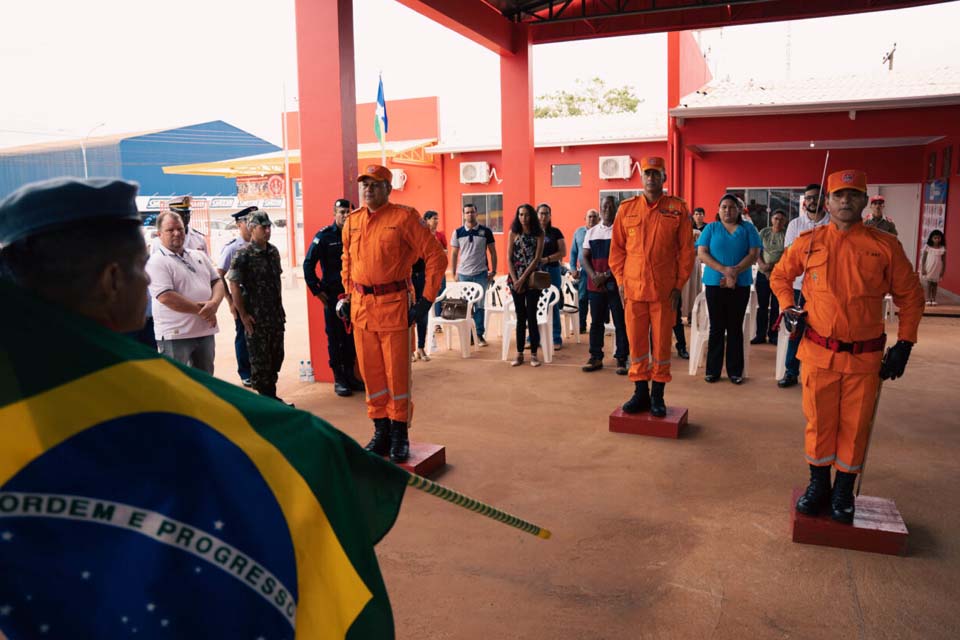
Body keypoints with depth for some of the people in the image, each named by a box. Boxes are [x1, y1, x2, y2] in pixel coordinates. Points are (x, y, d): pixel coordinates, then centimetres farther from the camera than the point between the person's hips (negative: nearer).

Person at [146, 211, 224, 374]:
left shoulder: (199, 256, 13)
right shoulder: (156, 261, -9)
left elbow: (217, 281, 9)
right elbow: (166, 297, -19)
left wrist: (214, 303, -13)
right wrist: (201, 310, -16)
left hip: (205, 331, 7)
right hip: (175, 335, -6)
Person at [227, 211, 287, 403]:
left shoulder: (273, 251, 9)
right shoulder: (243, 255, -12)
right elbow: (234, 285, -12)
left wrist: (280, 309, 15)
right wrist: (243, 315, -13)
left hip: (276, 315, 7)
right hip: (256, 317, -7)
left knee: (276, 356, 12)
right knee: (260, 359, 2)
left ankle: (271, 396, 25)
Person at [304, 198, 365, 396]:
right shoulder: (324, 236, -5)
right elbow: (308, 264, -6)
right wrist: (317, 290, -8)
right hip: (332, 295, -4)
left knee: (351, 336, 9)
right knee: (335, 337, 4)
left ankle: (350, 374, 21)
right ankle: (339, 379, 11)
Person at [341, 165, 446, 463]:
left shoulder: (404, 218, -8)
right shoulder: (352, 221, 10)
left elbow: (437, 257, -8)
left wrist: (426, 300, -10)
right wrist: (348, 296, 15)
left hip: (394, 305, -5)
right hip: (361, 306, 5)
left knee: (397, 373, 3)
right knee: (370, 372, 12)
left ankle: (399, 433, 18)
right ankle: (380, 430, 26)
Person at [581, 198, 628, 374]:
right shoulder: (591, 231, 11)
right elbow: (584, 256, 9)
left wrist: (607, 275, -17)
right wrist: (593, 275, -8)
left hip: (616, 284, -4)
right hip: (595, 285, 4)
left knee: (620, 323, 0)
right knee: (596, 322, 9)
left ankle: (621, 359, 7)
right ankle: (596, 357, 18)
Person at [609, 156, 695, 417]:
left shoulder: (678, 208, 2)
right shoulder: (626, 209, 6)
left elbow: (686, 249, 2)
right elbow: (617, 248, 9)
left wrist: (679, 285, -2)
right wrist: (620, 281, 2)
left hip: (664, 290, -1)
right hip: (633, 288, 2)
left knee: (661, 343, 5)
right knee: (636, 342, 7)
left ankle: (658, 396, 17)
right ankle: (640, 393, 20)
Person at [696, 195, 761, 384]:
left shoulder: (748, 229, 7)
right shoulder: (711, 228, 6)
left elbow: (753, 254, -2)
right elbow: (702, 253, -4)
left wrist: (735, 272, -16)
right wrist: (724, 270, -16)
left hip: (741, 285, 0)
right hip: (714, 283, 0)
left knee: (735, 327, 5)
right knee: (716, 327, 4)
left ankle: (735, 371, 11)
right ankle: (713, 370, 9)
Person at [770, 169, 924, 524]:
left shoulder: (885, 246, -2)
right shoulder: (809, 242, 0)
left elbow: (910, 296, 5)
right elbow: (779, 275, 16)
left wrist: (904, 345, 0)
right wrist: (788, 307, -1)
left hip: (865, 357, 0)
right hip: (818, 352, 0)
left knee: (855, 425, 9)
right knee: (819, 421, 10)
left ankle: (844, 491, 25)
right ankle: (818, 484, 27)